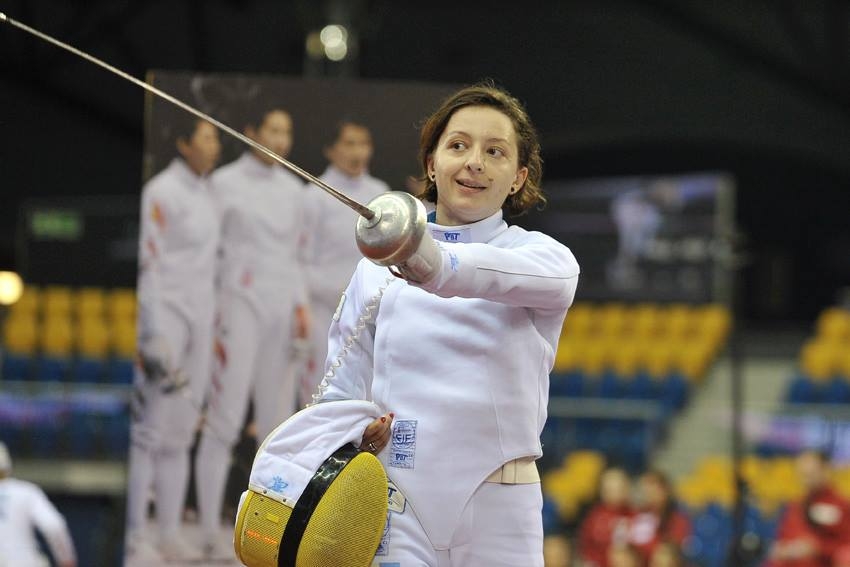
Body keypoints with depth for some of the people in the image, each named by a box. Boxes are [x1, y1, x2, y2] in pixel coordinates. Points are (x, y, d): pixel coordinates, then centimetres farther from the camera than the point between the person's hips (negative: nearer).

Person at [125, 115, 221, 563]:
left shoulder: (203, 193, 14)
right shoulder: (162, 192, -12)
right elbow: (148, 263, -16)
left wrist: (212, 332, 18)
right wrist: (153, 336, -20)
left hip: (197, 320, 9)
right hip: (165, 319, -9)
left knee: (181, 430, 10)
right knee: (149, 427, -8)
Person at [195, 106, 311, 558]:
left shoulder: (292, 190, 13)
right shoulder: (225, 183, -4)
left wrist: (301, 306, 3)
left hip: (282, 315, 6)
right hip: (238, 309, -6)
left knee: (277, 420, 6)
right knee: (225, 421, -9)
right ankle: (210, 529, -5)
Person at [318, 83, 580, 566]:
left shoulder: (545, 257, 2)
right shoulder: (377, 269, 7)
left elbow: (507, 275, -23)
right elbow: (340, 392, 12)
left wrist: (439, 265, -45)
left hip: (497, 511, 0)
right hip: (395, 504, 0)